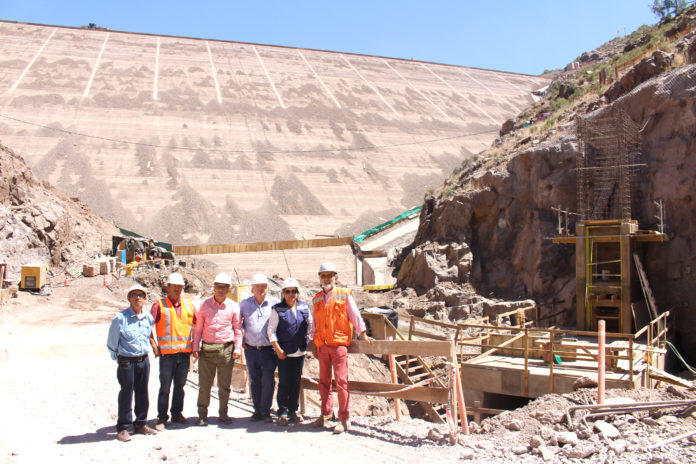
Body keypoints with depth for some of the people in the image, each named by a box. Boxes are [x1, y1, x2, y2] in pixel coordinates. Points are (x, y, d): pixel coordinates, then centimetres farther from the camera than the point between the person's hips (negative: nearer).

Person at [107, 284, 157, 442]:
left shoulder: (148, 317, 5)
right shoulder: (121, 318, -11)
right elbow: (111, 342, -2)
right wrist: (118, 358, 3)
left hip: (144, 360, 5)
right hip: (127, 362, -5)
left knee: (142, 393, 12)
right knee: (126, 394, 1)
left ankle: (141, 424, 25)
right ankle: (123, 428, 12)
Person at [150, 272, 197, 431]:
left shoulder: (188, 305, 10)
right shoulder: (159, 305, -2)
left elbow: (198, 324, 17)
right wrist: (154, 345, -11)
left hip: (185, 352, 4)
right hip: (167, 352, -4)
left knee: (180, 386, 12)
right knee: (165, 387, -1)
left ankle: (177, 413, 24)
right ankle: (162, 417, 7)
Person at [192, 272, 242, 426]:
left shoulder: (233, 306, 5)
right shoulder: (205, 305, 7)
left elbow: (238, 329, 8)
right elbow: (198, 328, 10)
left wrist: (237, 348, 0)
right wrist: (195, 347, 4)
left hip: (226, 349, 0)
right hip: (207, 349, 0)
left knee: (225, 385, 7)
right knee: (204, 384, 3)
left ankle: (223, 413, 20)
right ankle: (202, 414, 15)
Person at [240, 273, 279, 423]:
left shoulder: (274, 303, 0)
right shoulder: (244, 304, 5)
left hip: (269, 349, -2)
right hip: (251, 349, 2)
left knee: (268, 381, -6)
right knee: (255, 381, 9)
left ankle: (265, 412, 7)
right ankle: (257, 410, 19)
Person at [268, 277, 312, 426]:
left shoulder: (304, 308, 7)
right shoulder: (278, 310, -2)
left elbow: (310, 325, 17)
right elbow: (271, 330, -3)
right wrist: (278, 349, -9)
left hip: (300, 352, 3)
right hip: (284, 353, -3)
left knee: (296, 382, 10)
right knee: (284, 383, 0)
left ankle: (293, 410, 21)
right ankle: (282, 412, 11)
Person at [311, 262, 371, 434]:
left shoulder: (345, 295, 1)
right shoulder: (317, 299, 15)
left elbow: (355, 315, 4)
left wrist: (363, 335, 3)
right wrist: (314, 343, 17)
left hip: (339, 344, -5)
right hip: (322, 345, 5)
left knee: (341, 381, -6)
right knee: (324, 380, 11)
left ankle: (344, 419, 0)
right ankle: (326, 412, 26)